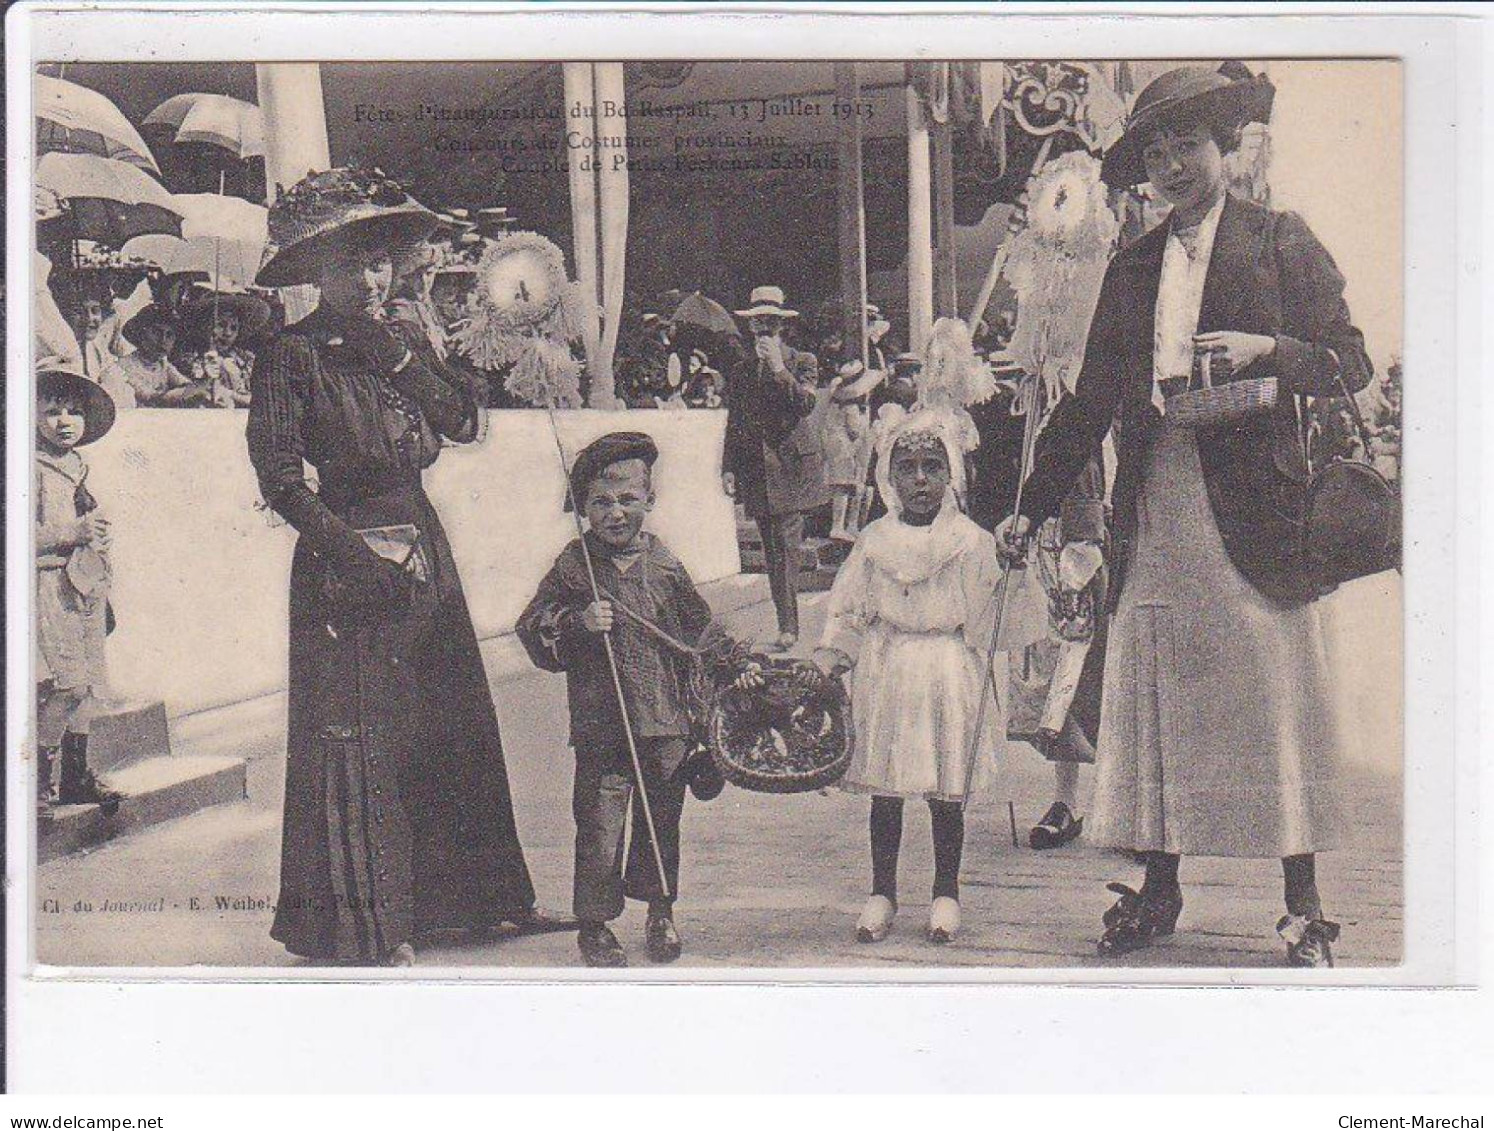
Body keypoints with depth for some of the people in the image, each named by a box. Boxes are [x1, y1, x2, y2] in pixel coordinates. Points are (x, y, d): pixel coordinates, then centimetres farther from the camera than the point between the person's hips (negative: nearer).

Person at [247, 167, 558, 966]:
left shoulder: (389, 344, 12)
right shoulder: (293, 355, -8)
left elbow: (465, 425, 4)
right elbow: (280, 481, -13)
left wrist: (402, 360, -7)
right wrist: (356, 555, -19)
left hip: (422, 550, 7)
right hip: (348, 559, -7)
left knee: (457, 726, 13)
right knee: (361, 740, -3)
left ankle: (487, 893, 24)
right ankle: (376, 930, 5)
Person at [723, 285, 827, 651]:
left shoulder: (802, 362, 5)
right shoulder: (742, 370, 16)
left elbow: (806, 403, -13)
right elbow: (734, 423, 18)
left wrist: (779, 369, -16)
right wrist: (729, 467, 11)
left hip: (791, 467, -5)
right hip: (756, 472, 5)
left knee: (787, 547, -13)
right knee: (772, 552, 5)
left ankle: (789, 629, -15)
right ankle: (787, 625, 9)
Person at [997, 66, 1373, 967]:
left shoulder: (1282, 242, 6)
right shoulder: (1132, 269, 18)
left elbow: (1352, 365, 3)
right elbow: (1094, 399, 20)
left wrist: (1266, 350, -15)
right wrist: (1032, 507, 16)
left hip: (1253, 511, -4)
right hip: (1155, 512, 5)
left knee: (1278, 712, -5)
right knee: (1152, 709, 5)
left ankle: (1305, 913, 2)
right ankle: (1158, 893, 15)